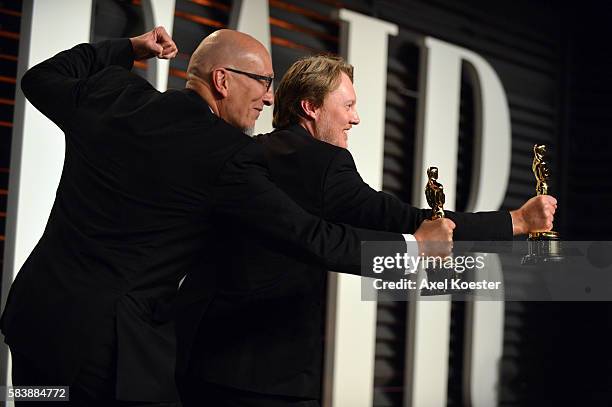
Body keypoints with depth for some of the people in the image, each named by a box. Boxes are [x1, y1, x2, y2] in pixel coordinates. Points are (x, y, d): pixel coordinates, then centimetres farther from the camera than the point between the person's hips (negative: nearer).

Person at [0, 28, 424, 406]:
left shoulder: (112, 94, 3)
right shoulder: (228, 156, -14)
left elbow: (40, 79, 23)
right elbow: (310, 236, -13)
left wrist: (126, 48, 26)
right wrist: (412, 246, -4)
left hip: (34, 315, 7)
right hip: (111, 346, -7)